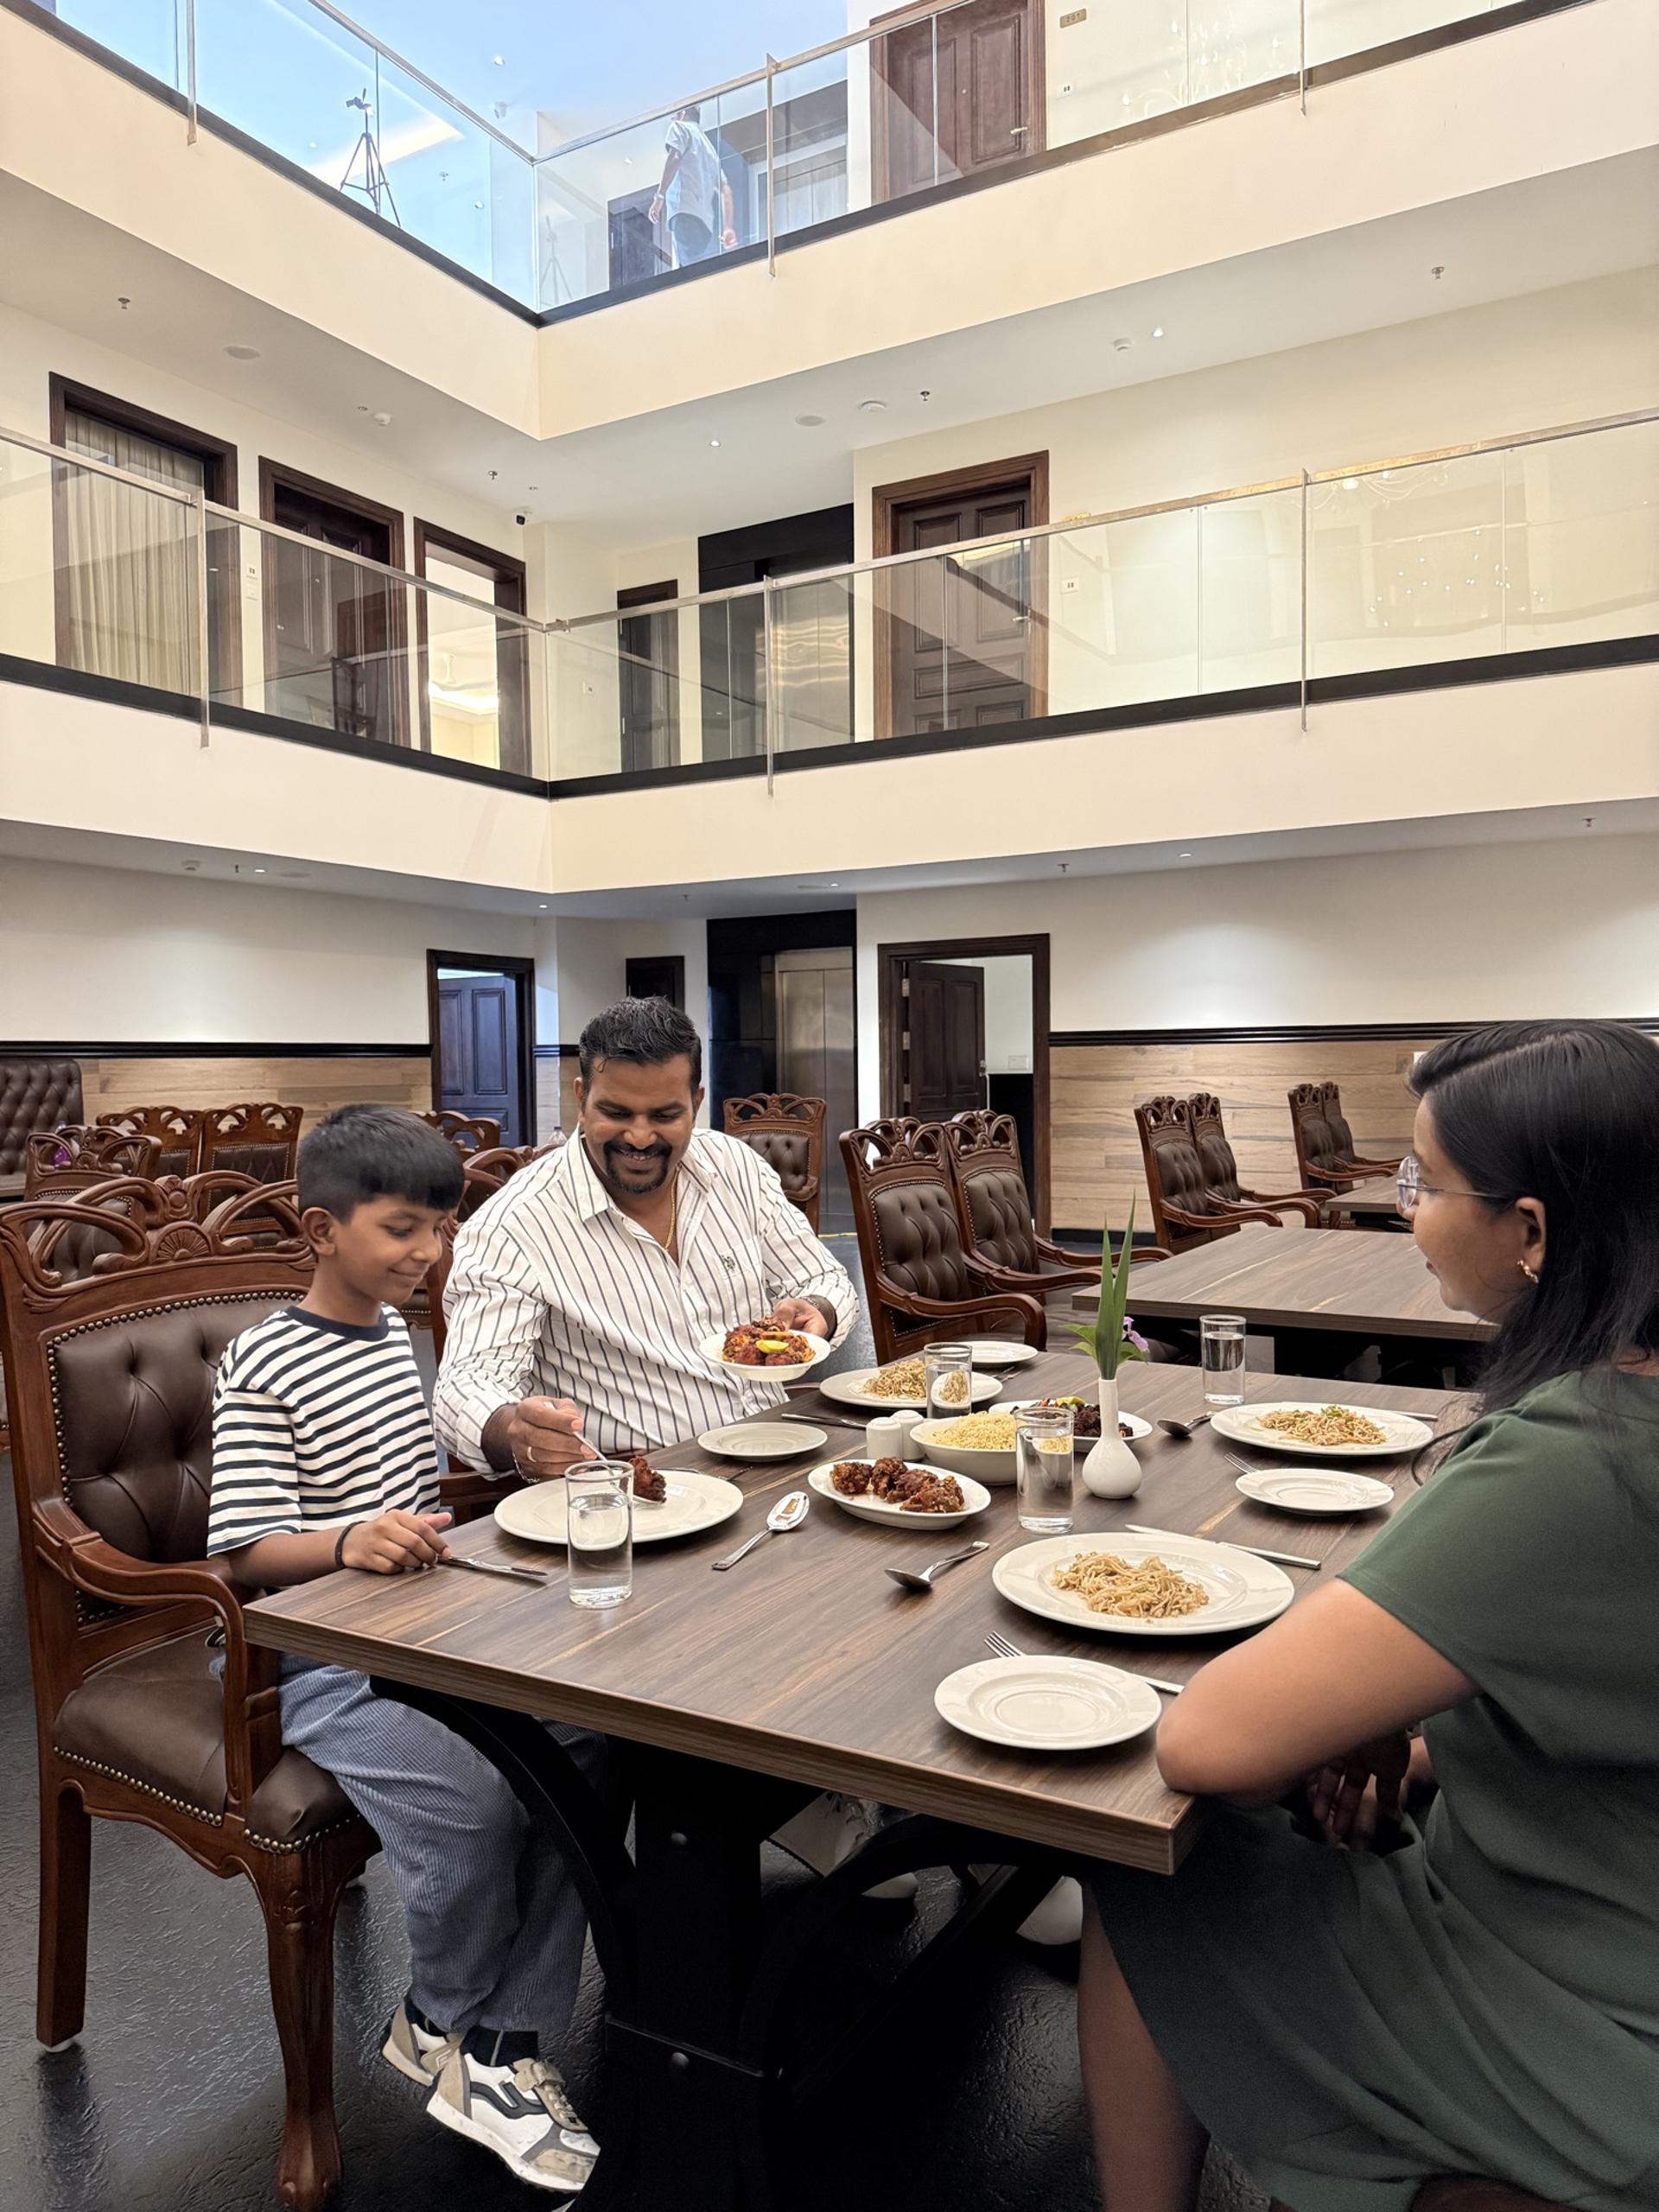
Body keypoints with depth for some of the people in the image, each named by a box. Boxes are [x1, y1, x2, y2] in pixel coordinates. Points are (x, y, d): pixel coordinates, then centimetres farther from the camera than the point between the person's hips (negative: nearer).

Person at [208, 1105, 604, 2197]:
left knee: (583, 1737, -15)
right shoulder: (263, 1367, -13)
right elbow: (252, 1551, -16)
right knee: (472, 1796, -27)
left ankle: (501, 2044, -1)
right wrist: (349, 1543, -35)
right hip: (322, 1657, -7)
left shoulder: (396, 1327, 12)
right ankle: (446, 2017, 6)